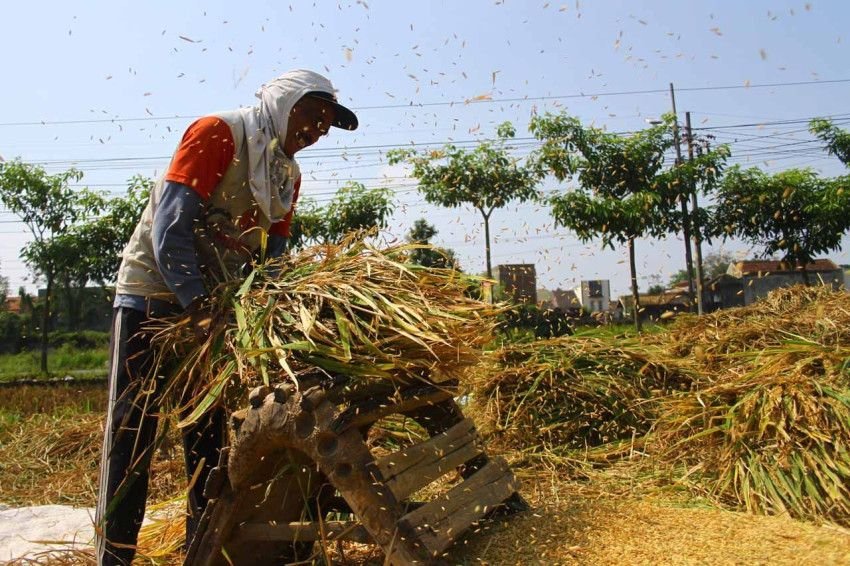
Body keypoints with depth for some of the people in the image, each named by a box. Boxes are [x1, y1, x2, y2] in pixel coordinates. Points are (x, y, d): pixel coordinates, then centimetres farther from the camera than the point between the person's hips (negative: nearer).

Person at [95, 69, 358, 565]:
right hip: (154, 293, -7)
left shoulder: (289, 175, 9)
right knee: (132, 430, -3)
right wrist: (198, 306, -30)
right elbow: (171, 225, -22)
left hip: (213, 306, 7)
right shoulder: (219, 132, -12)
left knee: (210, 433, 10)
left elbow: (272, 253, 7)